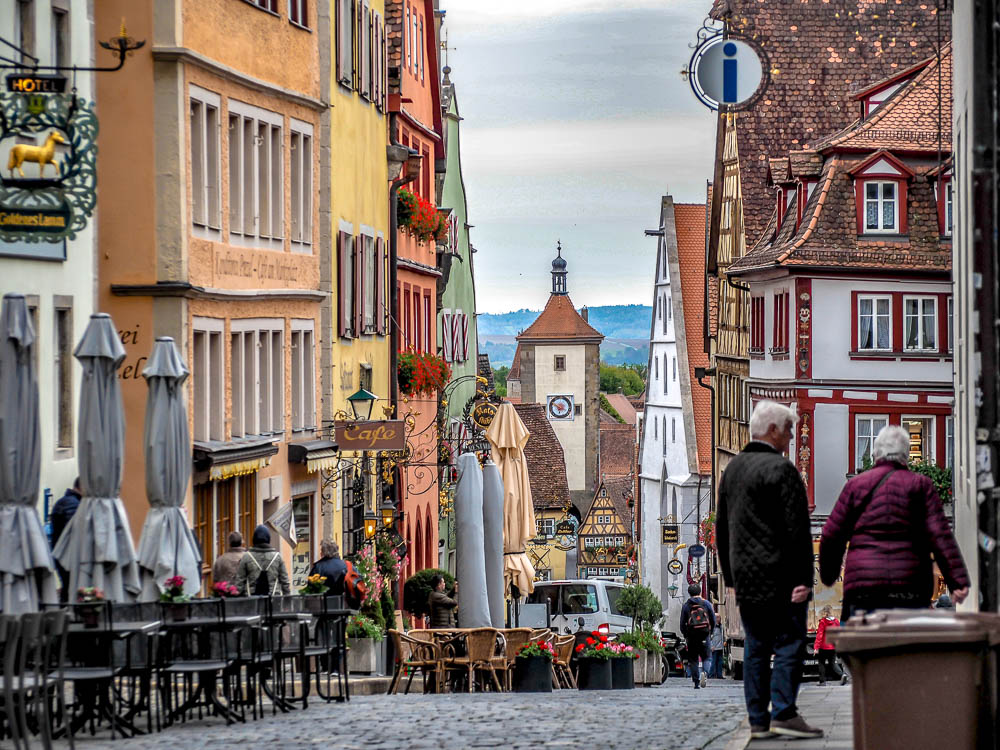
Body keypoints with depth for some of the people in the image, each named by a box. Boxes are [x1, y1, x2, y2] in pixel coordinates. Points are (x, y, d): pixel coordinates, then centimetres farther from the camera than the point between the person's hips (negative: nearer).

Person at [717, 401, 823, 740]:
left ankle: (757, 720, 8)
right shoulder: (781, 469, -12)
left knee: (755, 648, 8)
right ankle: (783, 713, -11)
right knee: (789, 644, -5)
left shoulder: (732, 469, 14)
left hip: (745, 578, 8)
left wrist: (731, 575, 23)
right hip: (778, 576, -8)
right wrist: (803, 578, -15)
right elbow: (797, 529, -15)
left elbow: (721, 527, 20)